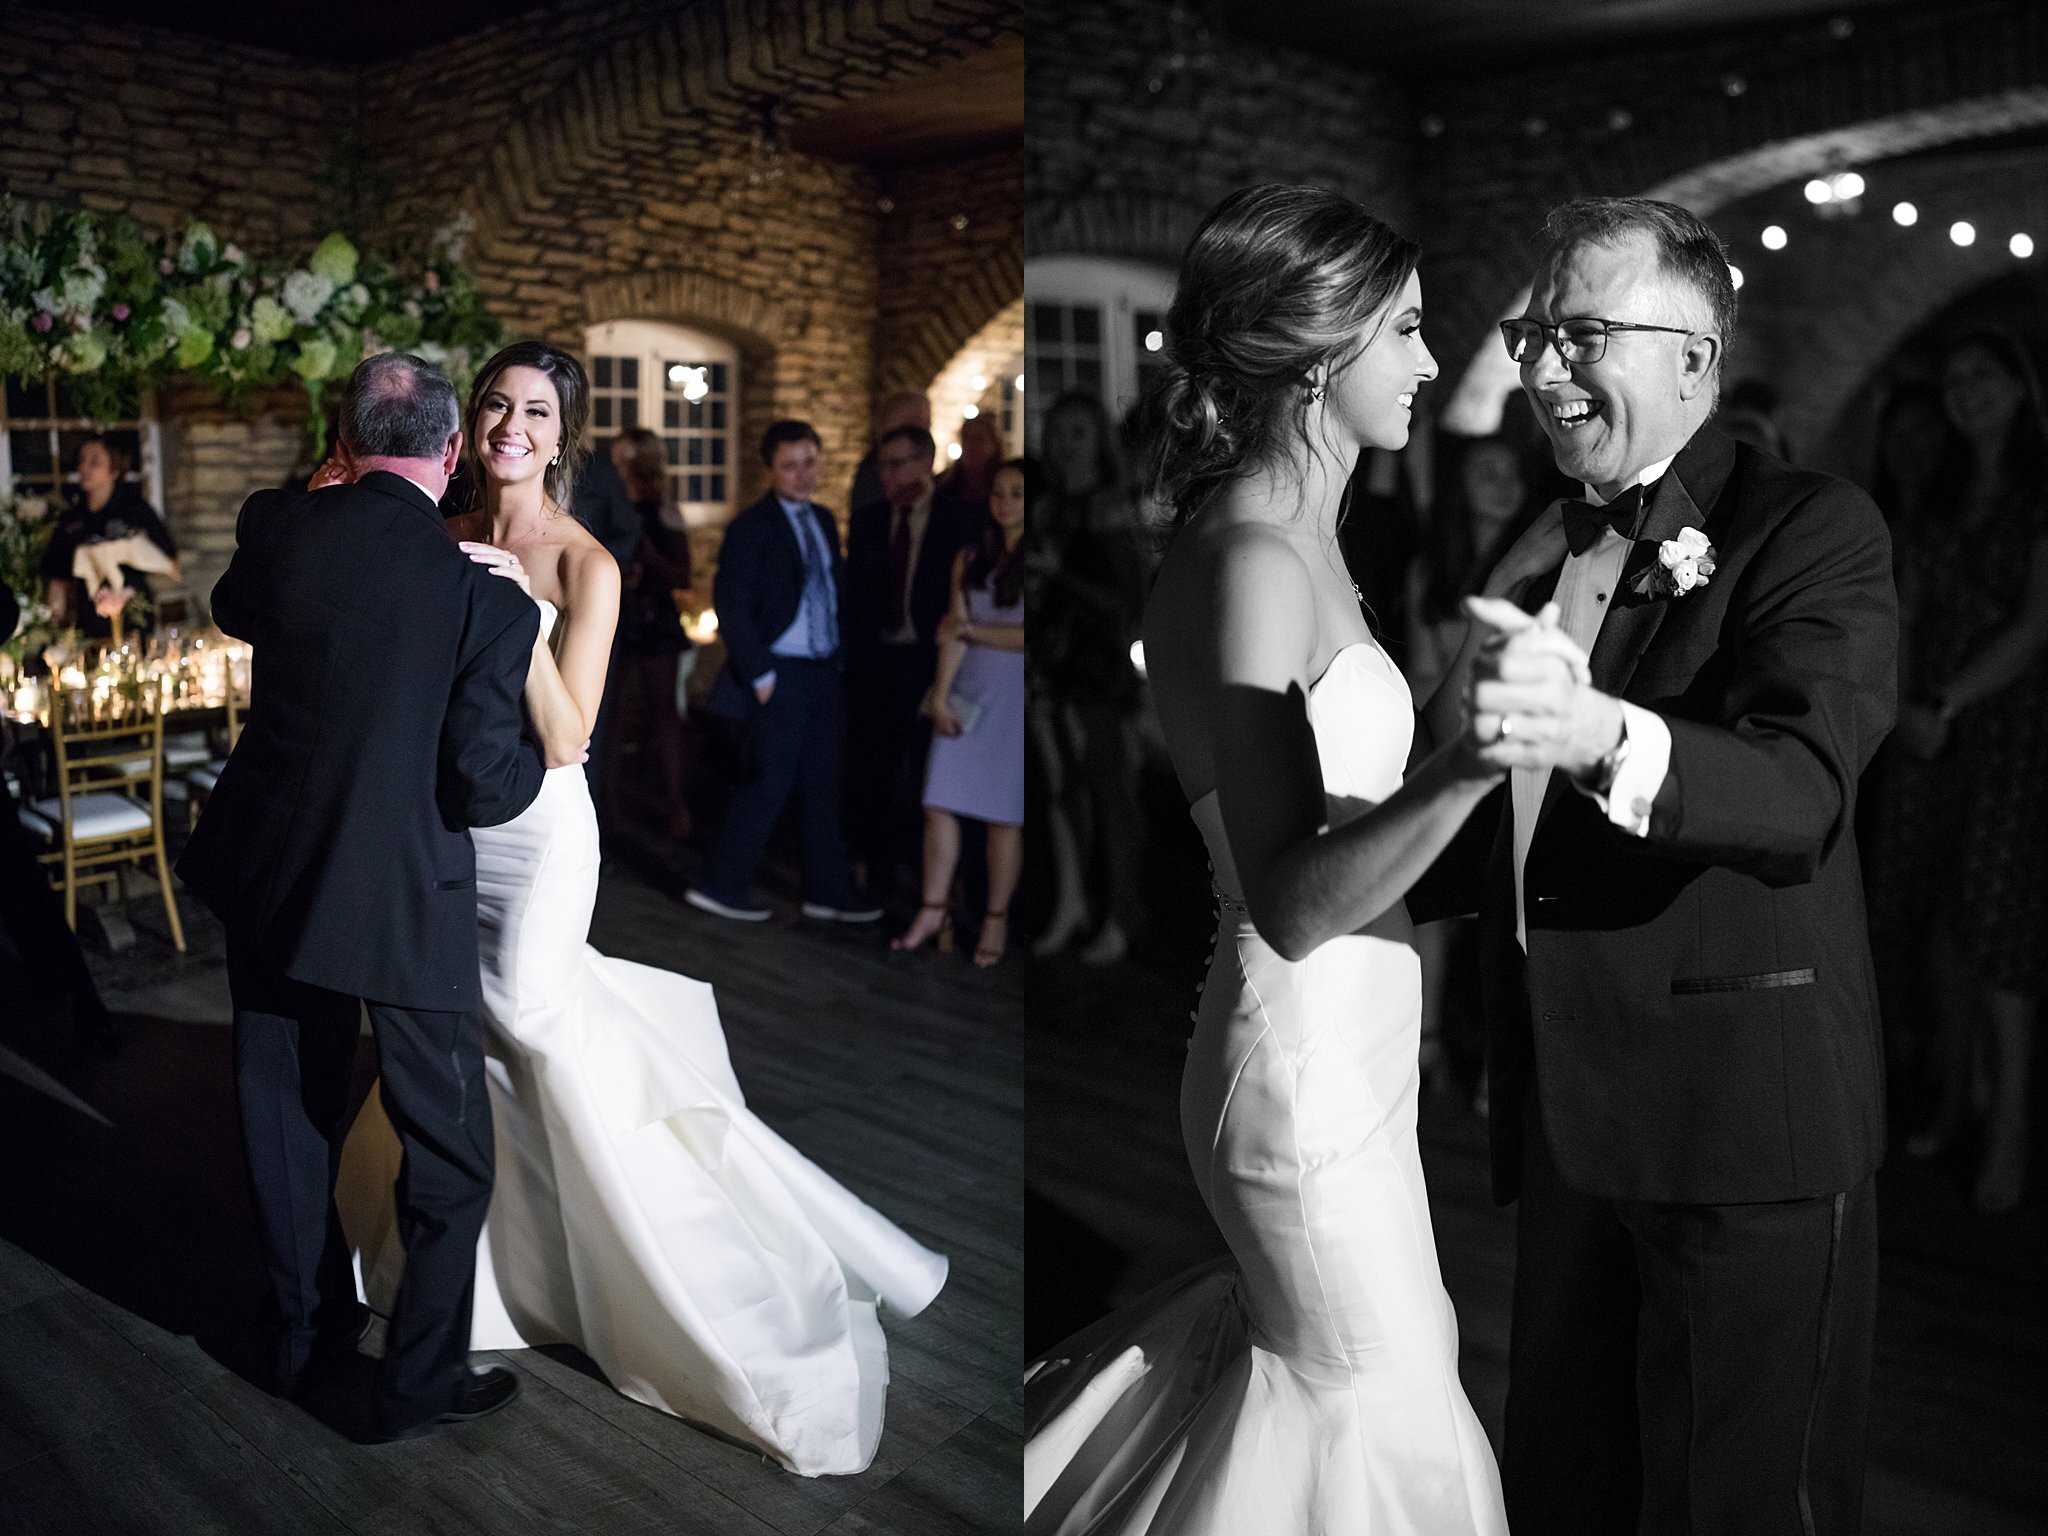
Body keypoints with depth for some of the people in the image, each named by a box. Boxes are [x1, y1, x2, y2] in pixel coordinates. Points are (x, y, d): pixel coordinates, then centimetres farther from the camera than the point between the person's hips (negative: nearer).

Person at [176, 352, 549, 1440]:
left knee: (287, 1118, 21)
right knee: (448, 1148, 12)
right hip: (400, 901, -5)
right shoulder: (484, 601, -19)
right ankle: (420, 1381, 23)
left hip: (264, 876, 6)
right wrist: (542, 757, 3)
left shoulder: (274, 526, -7)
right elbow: (484, 788, -18)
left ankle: (307, 1336, 40)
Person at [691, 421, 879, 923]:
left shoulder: (824, 520, 11)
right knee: (767, 787, -3)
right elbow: (731, 609, -12)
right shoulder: (751, 528, -9)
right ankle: (720, 886, 11)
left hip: (823, 673, 7)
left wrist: (839, 656, 8)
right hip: (780, 675, -7)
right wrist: (759, 675, -13)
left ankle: (827, 893, 20)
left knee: (822, 786, 11)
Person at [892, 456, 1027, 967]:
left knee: (1003, 815, 2)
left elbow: (1005, 635, -11)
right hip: (966, 694, 4)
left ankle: (996, 920, 14)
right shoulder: (969, 561, 10)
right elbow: (953, 635, 5)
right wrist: (940, 696, -2)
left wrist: (971, 629, -6)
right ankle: (932, 912, 12)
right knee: (939, 805, 1)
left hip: (1015, 700, -4)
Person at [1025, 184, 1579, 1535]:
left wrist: (1515, 574, 11)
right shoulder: (1245, 561, -25)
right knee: (1387, 1416, 14)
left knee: (1302, 1344, 29)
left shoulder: (1299, 539, 4)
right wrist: (1465, 767, -44)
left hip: (1348, 1051, 9)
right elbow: (1290, 905, -29)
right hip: (1310, 1073, -9)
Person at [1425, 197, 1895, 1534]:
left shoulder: (1815, 529, -8)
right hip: (1569, 1119, 7)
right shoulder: (1546, 567, 12)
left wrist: (1605, 738, -44)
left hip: (1744, 1119, -6)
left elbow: (1802, 790, -26)